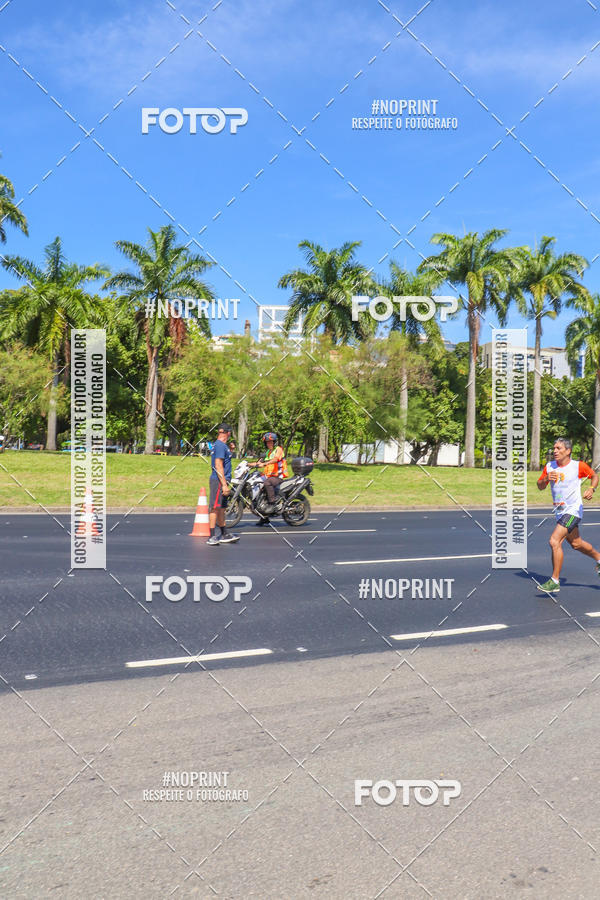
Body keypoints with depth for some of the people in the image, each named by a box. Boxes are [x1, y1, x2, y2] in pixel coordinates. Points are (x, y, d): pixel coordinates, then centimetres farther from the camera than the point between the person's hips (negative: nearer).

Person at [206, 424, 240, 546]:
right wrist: (224, 485, -22)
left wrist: (230, 450, 31)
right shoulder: (220, 445, -14)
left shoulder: (219, 445, 16)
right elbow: (218, 466, -20)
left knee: (221, 508, 15)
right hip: (219, 481, -10)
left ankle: (225, 534, 23)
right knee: (215, 507, -8)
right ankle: (212, 537, -7)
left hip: (221, 481, 10)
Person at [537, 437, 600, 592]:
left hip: (573, 510, -7)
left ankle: (555, 581, -11)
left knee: (554, 541, -19)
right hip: (559, 512, 7)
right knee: (576, 544, 21)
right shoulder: (549, 467, 2)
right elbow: (540, 486, 8)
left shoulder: (579, 466, -10)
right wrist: (546, 478, -13)